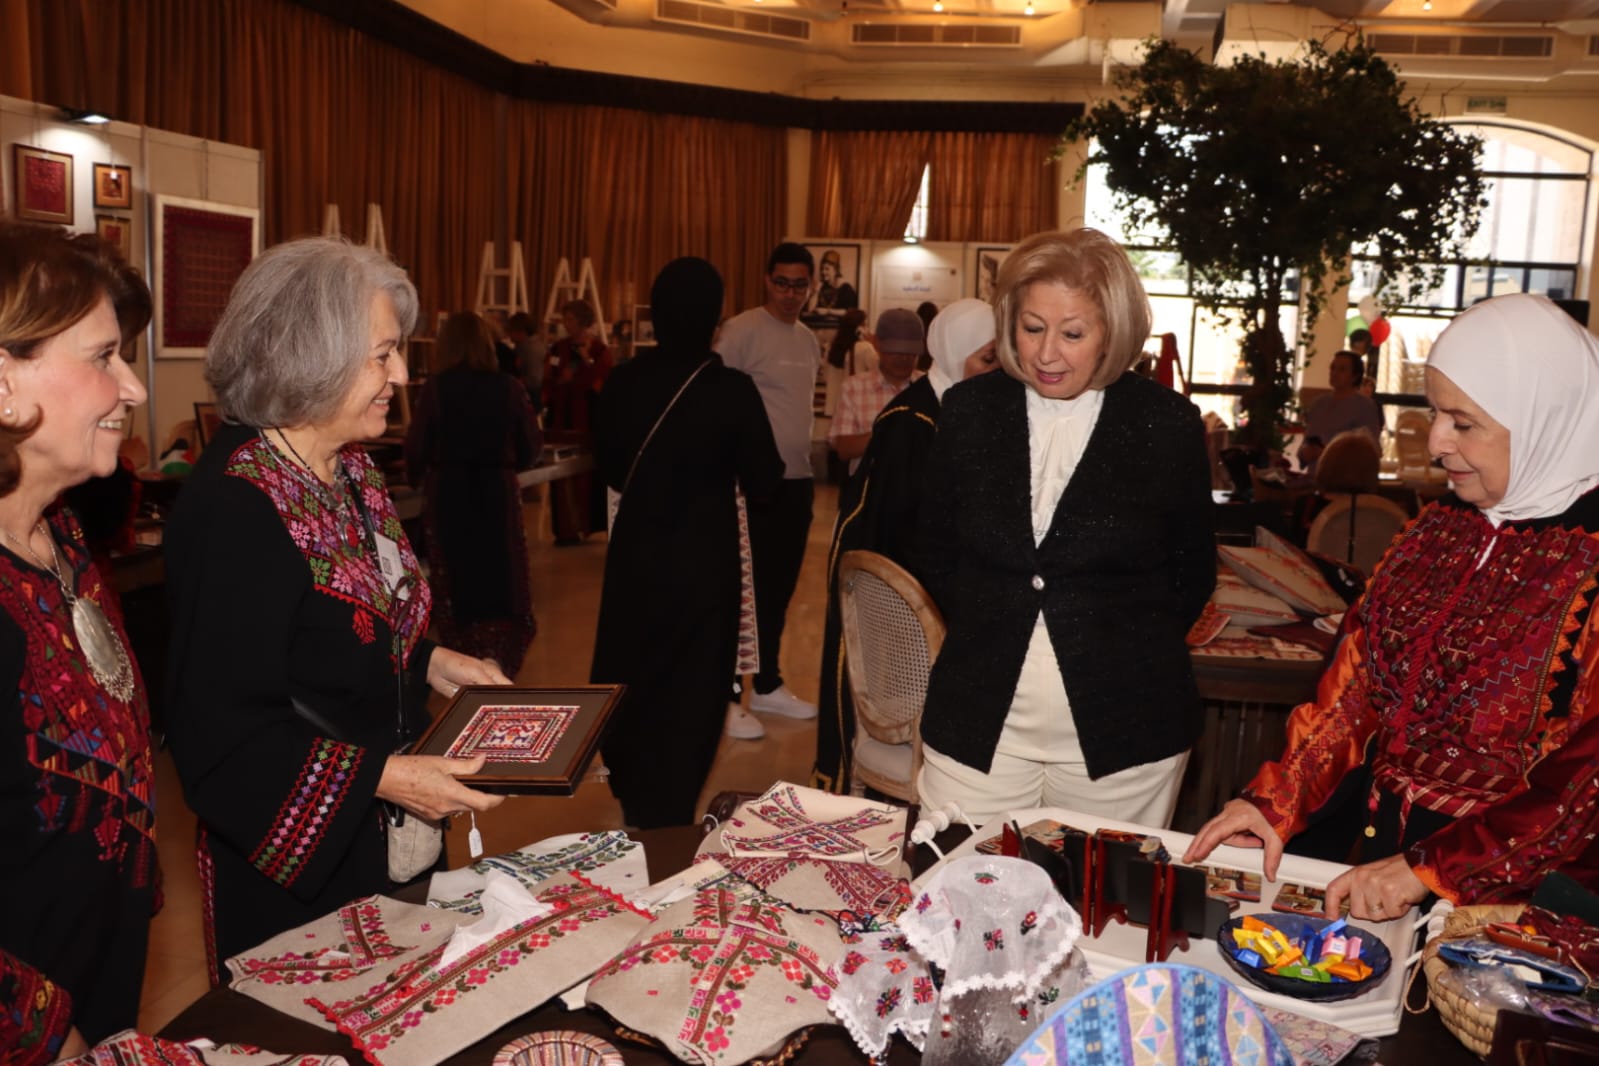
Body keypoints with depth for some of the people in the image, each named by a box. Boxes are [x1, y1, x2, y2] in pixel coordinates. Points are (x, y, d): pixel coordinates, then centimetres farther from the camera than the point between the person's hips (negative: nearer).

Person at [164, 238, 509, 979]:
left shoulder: (349, 471, 3)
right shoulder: (233, 509, -25)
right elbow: (218, 729, -23)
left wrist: (429, 662, 3)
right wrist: (379, 776, -25)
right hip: (291, 868, -8)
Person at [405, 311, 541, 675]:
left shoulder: (435, 389, -10)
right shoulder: (509, 388, -6)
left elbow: (416, 449, -8)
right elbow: (530, 447, -1)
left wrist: (417, 478, 13)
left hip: (448, 492, -1)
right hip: (499, 492, 1)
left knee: (457, 580, 12)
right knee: (502, 577, 10)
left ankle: (467, 650, 16)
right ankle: (502, 657, 0)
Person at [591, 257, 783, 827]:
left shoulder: (623, 381, -8)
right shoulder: (732, 390, -17)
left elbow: (609, 465, 5)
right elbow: (762, 482, -10)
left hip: (635, 553, 3)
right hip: (704, 558, -3)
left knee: (631, 676, 23)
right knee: (690, 689, 13)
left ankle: (635, 803, 42)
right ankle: (667, 819, 24)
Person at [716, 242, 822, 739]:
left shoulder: (809, 339, 12)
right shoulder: (741, 331, -10)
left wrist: (810, 473, 16)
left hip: (797, 480, 7)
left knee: (779, 588, 15)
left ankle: (767, 685, 28)